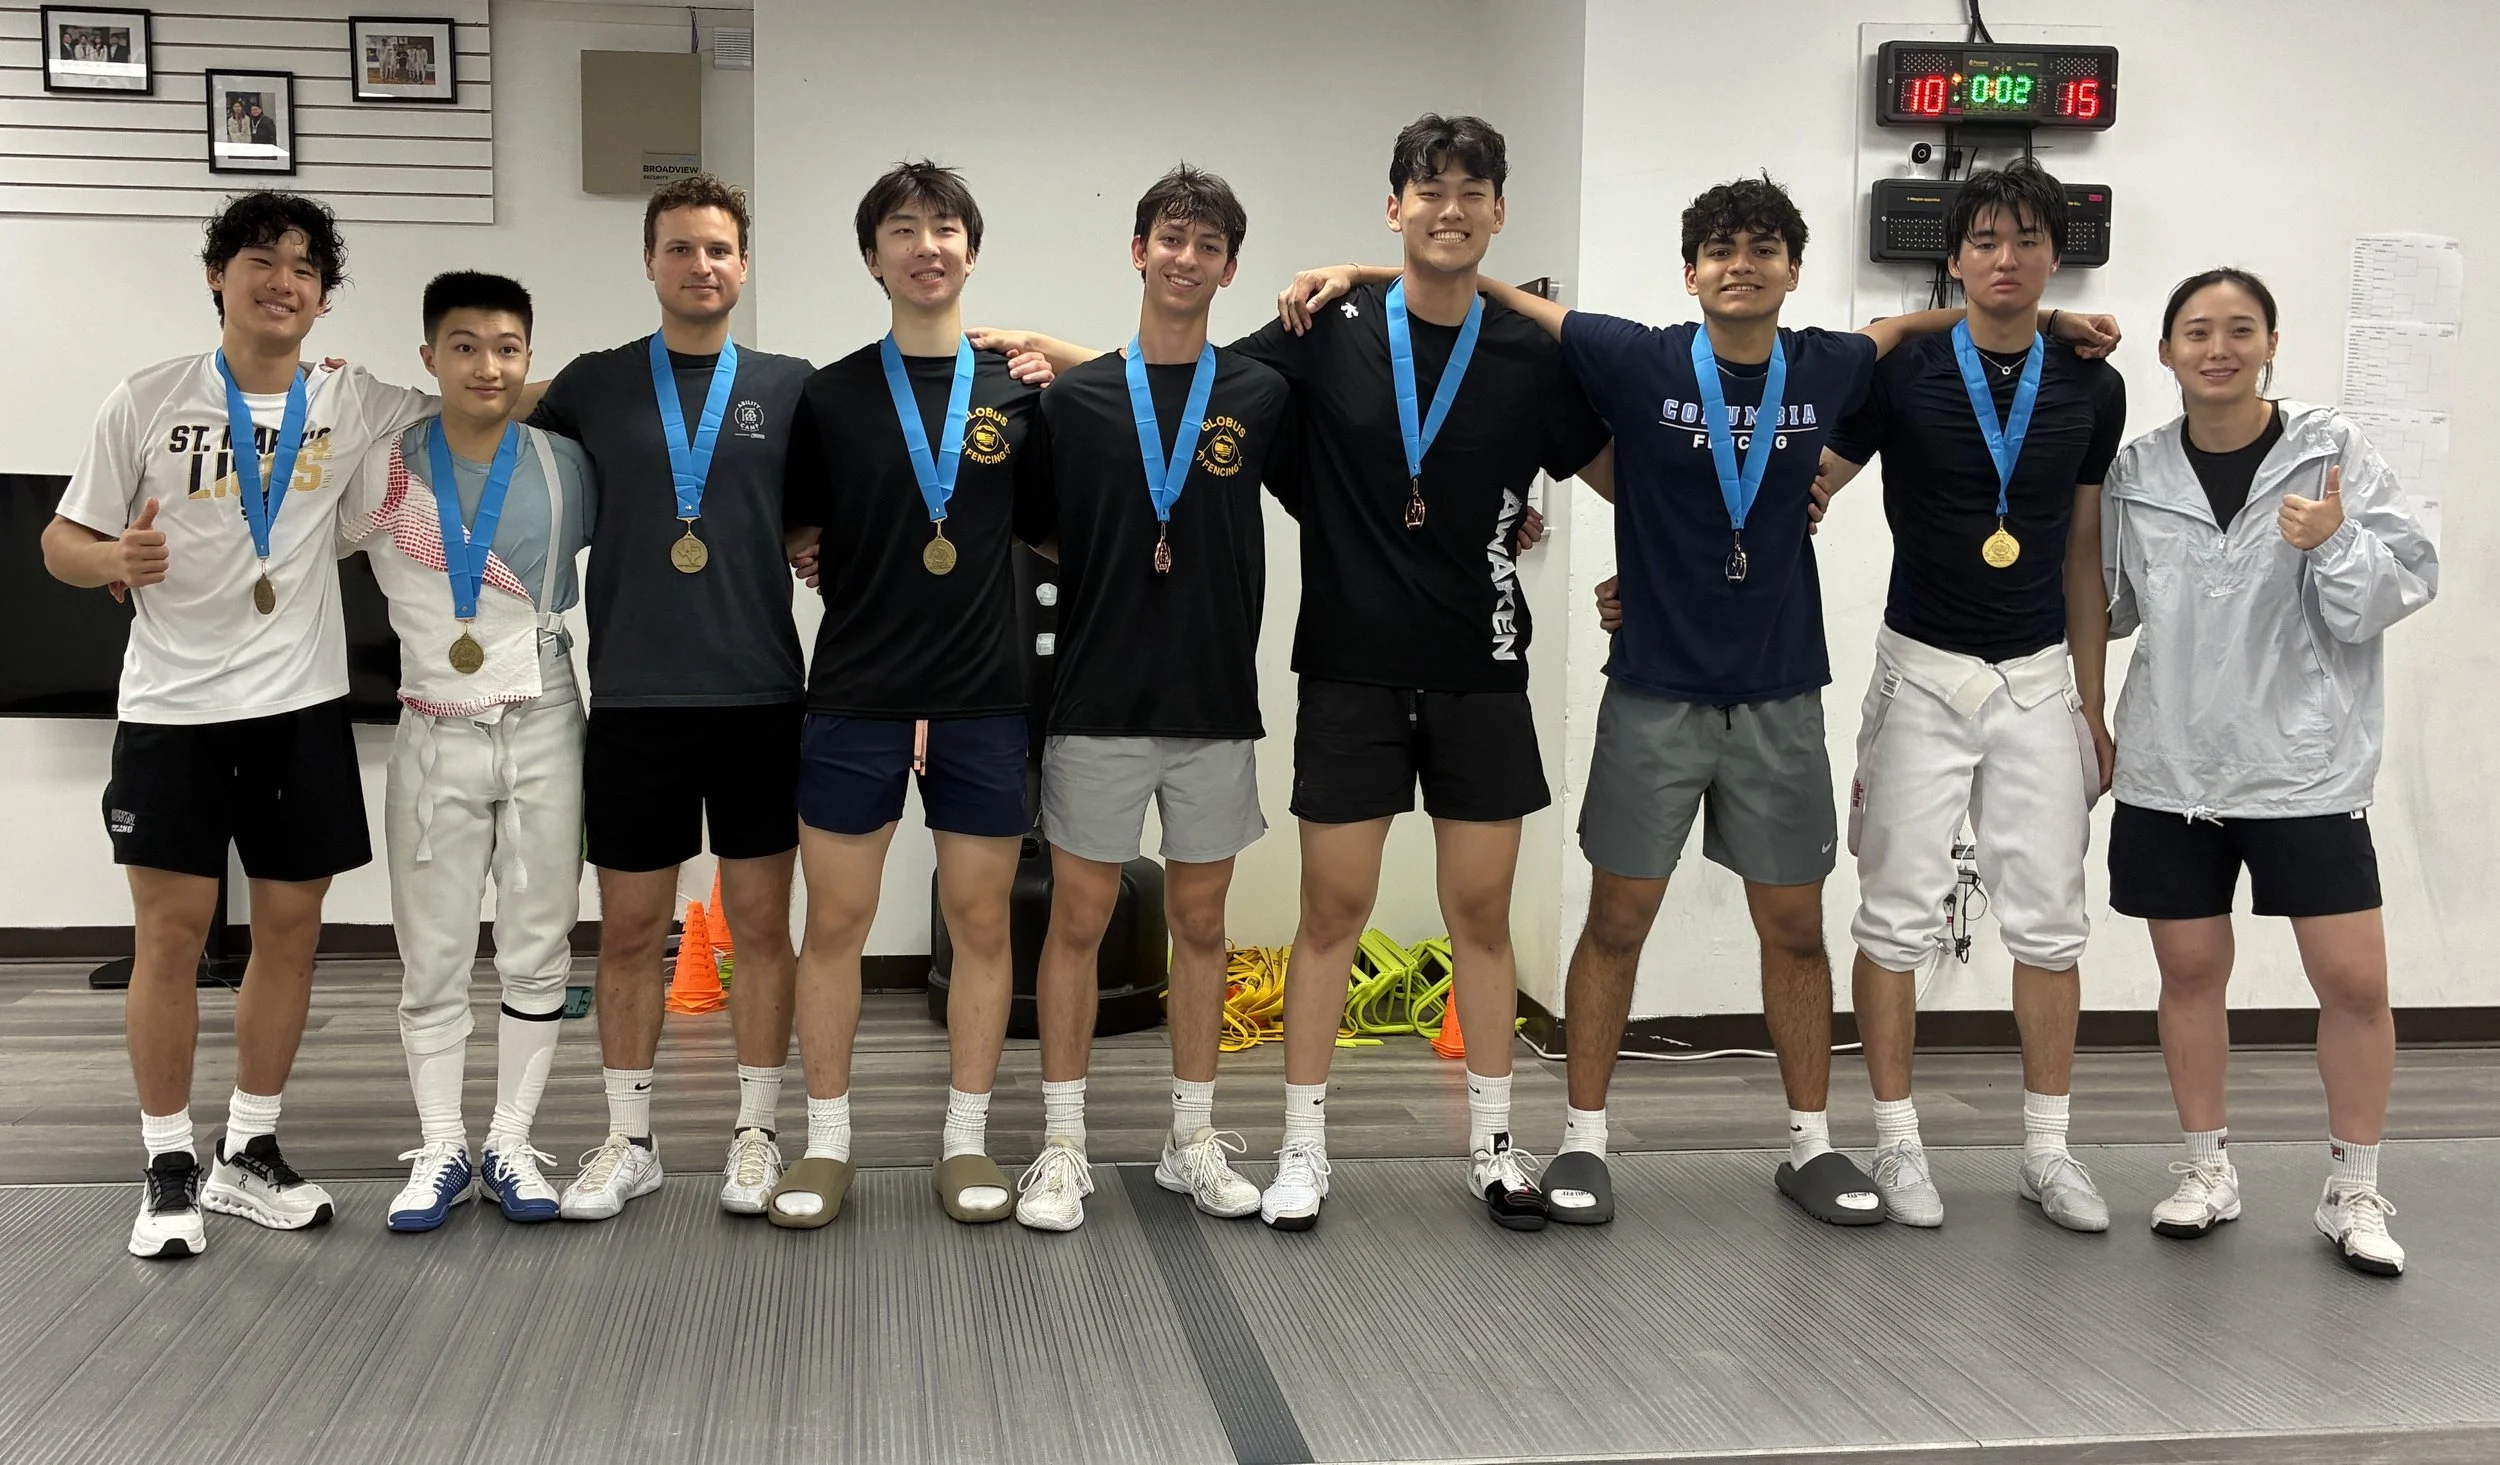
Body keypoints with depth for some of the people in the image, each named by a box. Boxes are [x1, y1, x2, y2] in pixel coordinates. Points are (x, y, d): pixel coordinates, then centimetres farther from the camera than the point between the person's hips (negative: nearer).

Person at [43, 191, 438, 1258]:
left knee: (290, 927, 7)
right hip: (173, 705, -2)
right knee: (171, 931, -1)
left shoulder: (352, 404, 3)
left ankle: (249, 1153, 22)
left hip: (303, 704, 2)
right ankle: (169, 1168, 13)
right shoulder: (149, 402, -2)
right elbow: (63, 542, 1)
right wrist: (117, 558, -20)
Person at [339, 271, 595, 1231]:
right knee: (432, 958, 5)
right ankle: (440, 1150, 17)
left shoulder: (569, 468, 0)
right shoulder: (382, 473, -2)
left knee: (537, 951, 6)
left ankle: (510, 1145, 18)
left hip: (544, 730, 1)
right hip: (435, 738, 0)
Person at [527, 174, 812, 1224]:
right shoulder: (594, 385, 6)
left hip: (760, 696, 0)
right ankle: (628, 1140, 20)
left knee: (760, 921, 6)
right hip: (634, 699, 1)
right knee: (630, 927, 7)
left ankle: (755, 1135, 19)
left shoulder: (790, 387, 5)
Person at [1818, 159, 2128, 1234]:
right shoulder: (1899, 373, -5)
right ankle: (1896, 1142, 13)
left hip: (2040, 680, 3)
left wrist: (2092, 704, 11)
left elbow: (2083, 553, 10)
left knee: (2049, 917, 5)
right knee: (1899, 913, 1)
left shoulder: (2091, 387, 4)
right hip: (1923, 671, -3)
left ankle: (2047, 1148, 17)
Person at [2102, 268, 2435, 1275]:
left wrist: (2335, 543, -22)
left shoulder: (2331, 451, -3)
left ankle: (2353, 1191, 16)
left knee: (2355, 978, -2)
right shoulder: (2136, 472, 3)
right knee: (2191, 968, 9)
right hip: (2171, 765, 2)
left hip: (2305, 765, -2)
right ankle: (2207, 1169, 26)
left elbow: (2406, 582, -5)